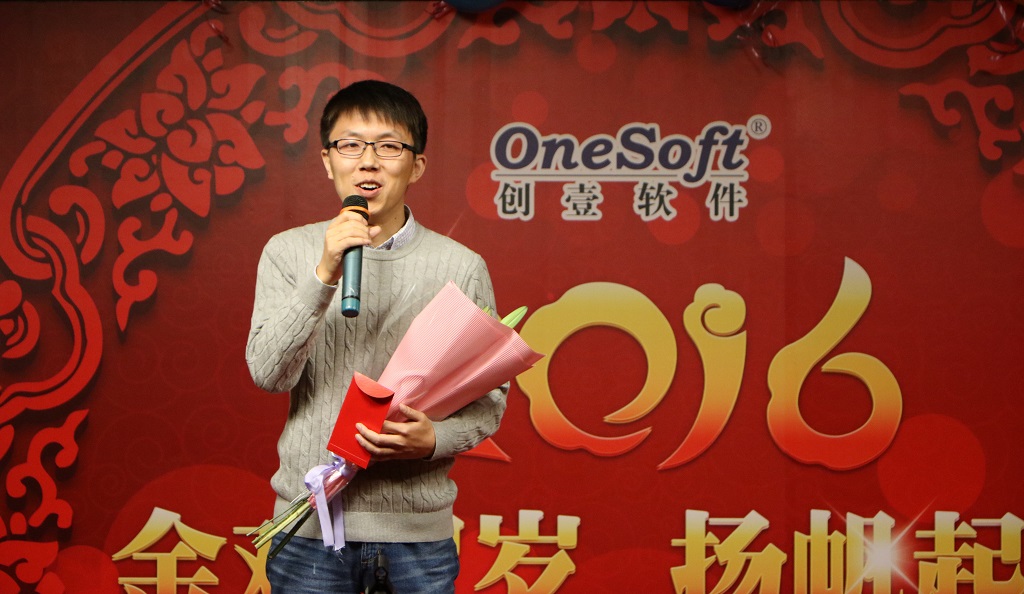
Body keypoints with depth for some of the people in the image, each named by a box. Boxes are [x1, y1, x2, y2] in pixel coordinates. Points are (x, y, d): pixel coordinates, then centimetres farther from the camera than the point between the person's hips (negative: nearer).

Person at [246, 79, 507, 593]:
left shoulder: (460, 266, 0)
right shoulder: (288, 252, 2)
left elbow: (489, 400, 3)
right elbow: (268, 373, -9)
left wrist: (433, 440, -16)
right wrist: (324, 275, -18)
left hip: (417, 528, 0)